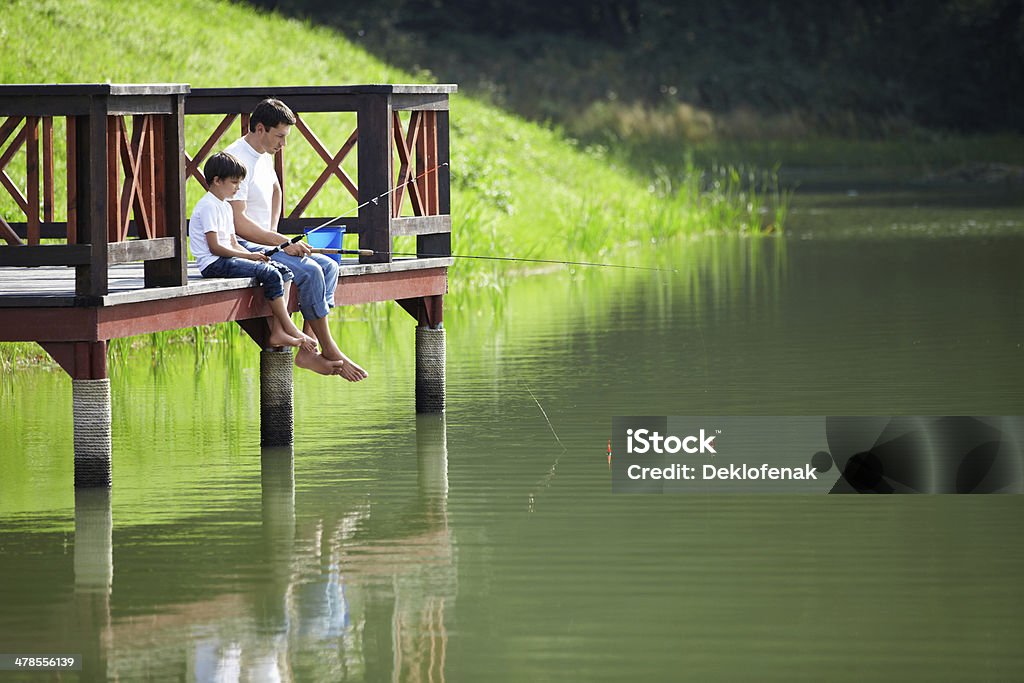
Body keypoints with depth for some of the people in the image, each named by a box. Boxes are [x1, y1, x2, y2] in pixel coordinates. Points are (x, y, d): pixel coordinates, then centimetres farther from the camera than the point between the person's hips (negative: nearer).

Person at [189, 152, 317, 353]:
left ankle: (277, 332, -14)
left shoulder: (225, 207, 21)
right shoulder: (208, 206, -11)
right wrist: (249, 256, -15)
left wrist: (253, 255, 1)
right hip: (213, 264, -10)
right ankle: (291, 330, -17)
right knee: (270, 274, -24)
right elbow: (215, 247, -16)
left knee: (284, 271, -2)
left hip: (227, 260, 10)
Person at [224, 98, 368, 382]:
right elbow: (238, 222, -25)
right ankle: (329, 351, -12)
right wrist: (282, 242, -21)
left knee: (328, 266, -2)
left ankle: (307, 349, -11)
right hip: (241, 247, -10)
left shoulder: (264, 156, 13)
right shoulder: (237, 159, -18)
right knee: (310, 272, -23)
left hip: (263, 242, 10)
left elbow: (276, 191, 35)